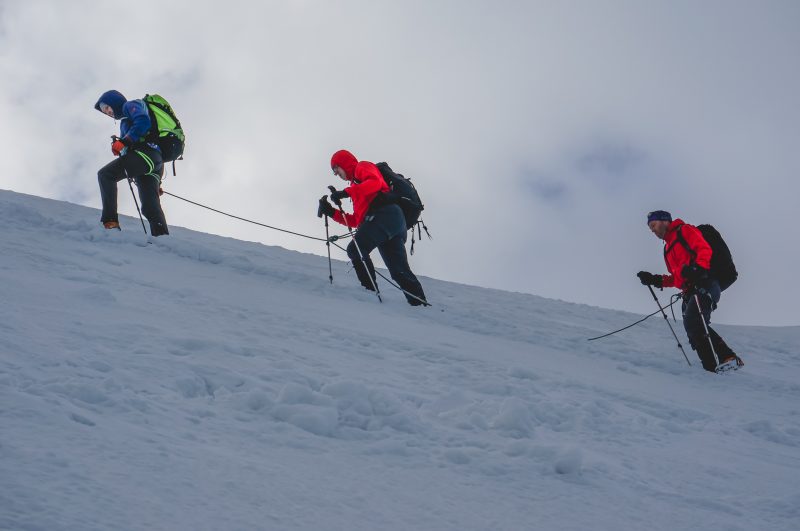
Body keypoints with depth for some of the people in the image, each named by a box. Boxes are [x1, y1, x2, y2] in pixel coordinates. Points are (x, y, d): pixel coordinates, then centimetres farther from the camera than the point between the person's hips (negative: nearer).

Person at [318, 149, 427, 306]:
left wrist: (347, 192, -17)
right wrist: (332, 212, 27)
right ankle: (420, 303, -1)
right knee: (399, 271, 3)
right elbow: (356, 221, 32)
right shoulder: (357, 183, 38)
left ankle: (371, 290, -24)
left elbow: (375, 182, -13)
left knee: (355, 249, -17)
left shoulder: (362, 167, 13)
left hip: (385, 214, -9)